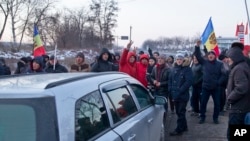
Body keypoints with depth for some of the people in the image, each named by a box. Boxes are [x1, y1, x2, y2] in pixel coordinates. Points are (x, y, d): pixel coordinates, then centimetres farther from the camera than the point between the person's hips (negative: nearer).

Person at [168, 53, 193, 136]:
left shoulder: (187, 69, -7)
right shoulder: (174, 69, 11)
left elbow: (189, 81, -15)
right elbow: (170, 79, 14)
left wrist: (180, 90, -19)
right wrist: (170, 90, 0)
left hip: (183, 95, -6)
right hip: (175, 95, 6)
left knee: (181, 112, -1)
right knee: (178, 112, 14)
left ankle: (179, 129, 5)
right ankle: (184, 127, 28)